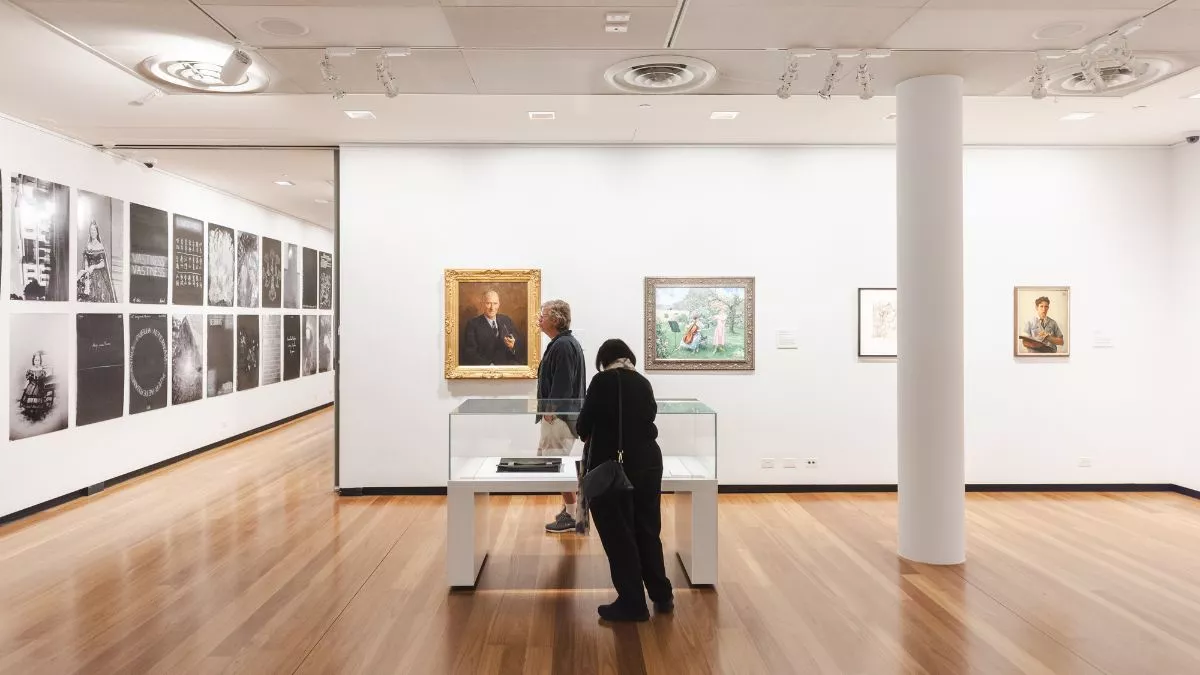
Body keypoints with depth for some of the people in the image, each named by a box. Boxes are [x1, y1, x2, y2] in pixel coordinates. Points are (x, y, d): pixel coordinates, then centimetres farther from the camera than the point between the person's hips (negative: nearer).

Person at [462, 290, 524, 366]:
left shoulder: (507, 321, 16)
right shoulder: (473, 324, 4)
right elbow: (470, 353, -5)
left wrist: (513, 346, -10)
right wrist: (489, 365, -19)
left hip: (508, 364, 3)